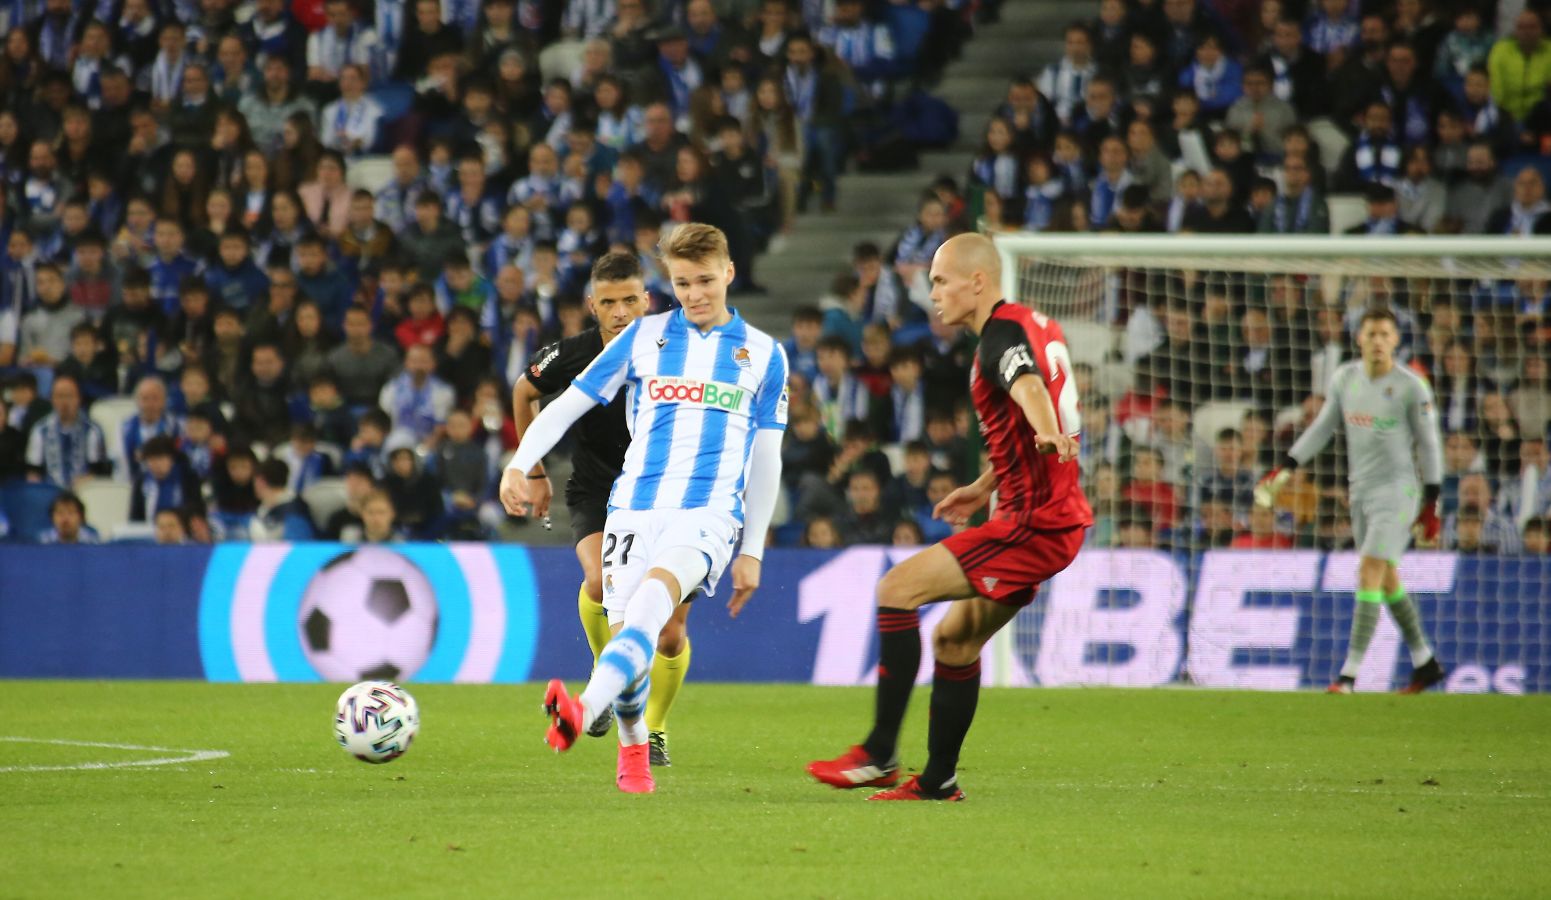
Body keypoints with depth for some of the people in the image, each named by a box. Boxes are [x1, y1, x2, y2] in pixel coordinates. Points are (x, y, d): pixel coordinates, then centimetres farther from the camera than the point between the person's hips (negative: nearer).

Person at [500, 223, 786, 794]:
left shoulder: (763, 354, 11)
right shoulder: (644, 337, 11)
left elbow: (765, 458, 15)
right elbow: (567, 404, 10)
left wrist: (753, 551, 13)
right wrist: (519, 465, -5)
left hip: (710, 511, -2)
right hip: (635, 505, 2)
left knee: (650, 603, -29)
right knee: (624, 631, -6)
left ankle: (582, 713, -47)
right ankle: (633, 752, 18)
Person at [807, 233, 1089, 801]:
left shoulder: (1004, 334, -15)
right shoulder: (1033, 325, 17)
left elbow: (1029, 386, -38)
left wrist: (1049, 435, -58)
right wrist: (984, 488, 36)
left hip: (1032, 522, -10)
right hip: (1057, 519, 10)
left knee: (898, 588, -13)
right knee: (954, 640, 18)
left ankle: (880, 755, -13)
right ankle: (938, 780, 24)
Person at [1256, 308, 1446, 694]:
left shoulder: (1411, 387, -10)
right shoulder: (1344, 378, 5)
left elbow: (1429, 444, -4)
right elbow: (1322, 427, 15)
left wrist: (1431, 503, -6)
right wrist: (1286, 469, 9)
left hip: (1396, 489, -6)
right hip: (1361, 489, 6)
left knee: (1369, 573, -15)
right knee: (1387, 580, 12)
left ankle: (1350, 673, -16)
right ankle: (1425, 664, 26)